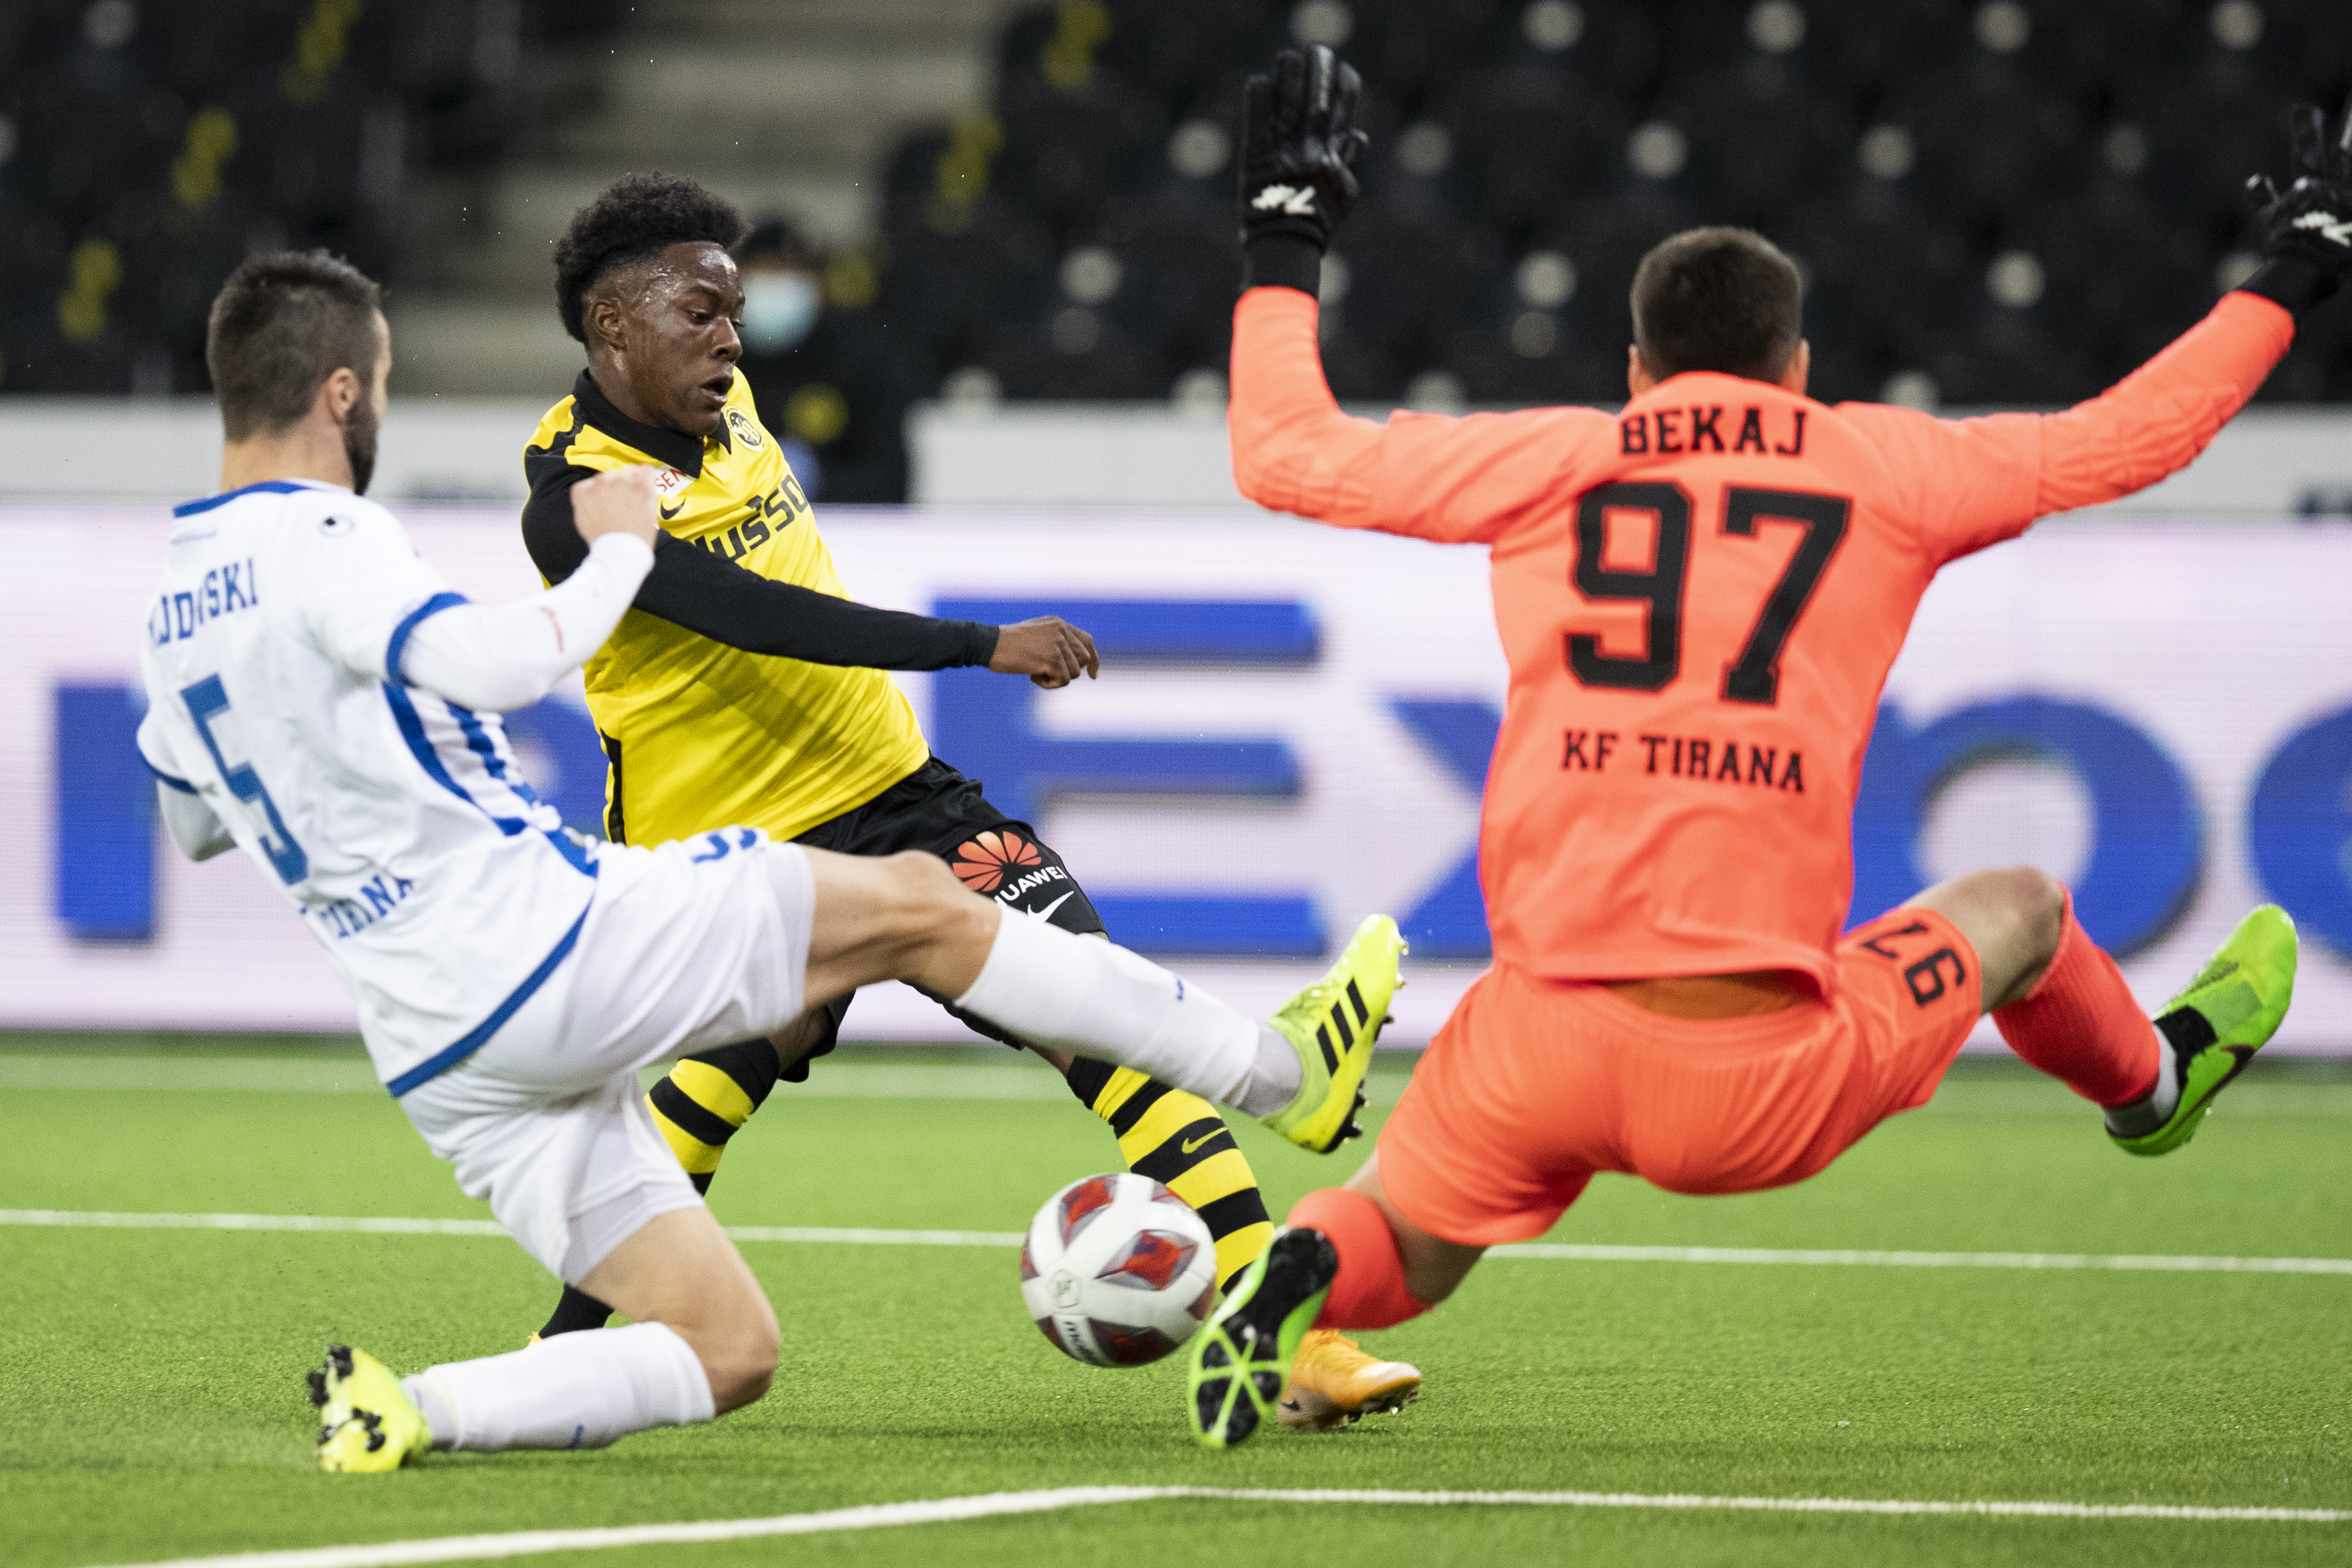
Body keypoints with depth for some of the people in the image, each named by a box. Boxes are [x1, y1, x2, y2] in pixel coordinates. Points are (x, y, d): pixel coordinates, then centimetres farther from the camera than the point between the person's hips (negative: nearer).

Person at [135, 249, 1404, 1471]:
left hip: (439, 1059, 9)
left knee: (726, 1352, 10)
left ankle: (409, 1411, -10)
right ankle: (1278, 1069, 9)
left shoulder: (172, 609, 16)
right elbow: (502, 664, -27)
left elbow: (195, 823, 32)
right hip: (540, 928, -9)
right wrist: (618, 554, -11)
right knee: (917, 905, 5)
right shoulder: (321, 541, -12)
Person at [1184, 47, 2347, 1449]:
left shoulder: (1549, 461, 8)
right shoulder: (1882, 468, 7)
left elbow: (1284, 453, 15)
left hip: (1545, 1050, 1)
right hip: (1765, 1088, 0)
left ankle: (1302, 1273, -14)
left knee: (1398, 1259, 21)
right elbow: (2126, 439, 19)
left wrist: (1284, 244, 28)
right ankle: (2152, 1082, 57)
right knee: (2021, 909, 27)